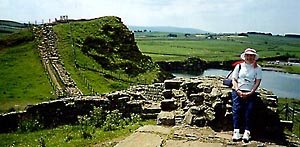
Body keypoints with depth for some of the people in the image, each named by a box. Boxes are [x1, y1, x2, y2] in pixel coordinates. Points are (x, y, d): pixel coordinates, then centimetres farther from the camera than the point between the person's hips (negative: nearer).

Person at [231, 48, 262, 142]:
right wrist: (238, 91, -7)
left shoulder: (257, 68, 11)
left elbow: (258, 82, 4)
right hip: (237, 91, 1)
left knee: (248, 110, -18)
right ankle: (236, 131, -20)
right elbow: (234, 79, 9)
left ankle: (247, 132, -20)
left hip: (250, 93, 0)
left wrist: (250, 93, -9)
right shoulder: (239, 66, 14)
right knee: (236, 109, -18)